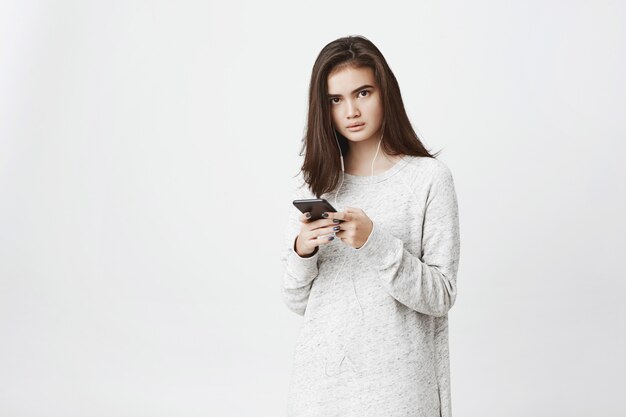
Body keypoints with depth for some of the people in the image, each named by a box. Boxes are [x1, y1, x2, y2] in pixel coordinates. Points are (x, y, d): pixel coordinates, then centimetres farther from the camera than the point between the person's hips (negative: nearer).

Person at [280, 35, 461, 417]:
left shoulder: (429, 177, -7)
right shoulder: (315, 182, 5)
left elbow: (440, 298, -10)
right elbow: (297, 301, 6)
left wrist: (374, 242, -21)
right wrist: (302, 252, -13)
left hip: (395, 380, -3)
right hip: (321, 374, 4)